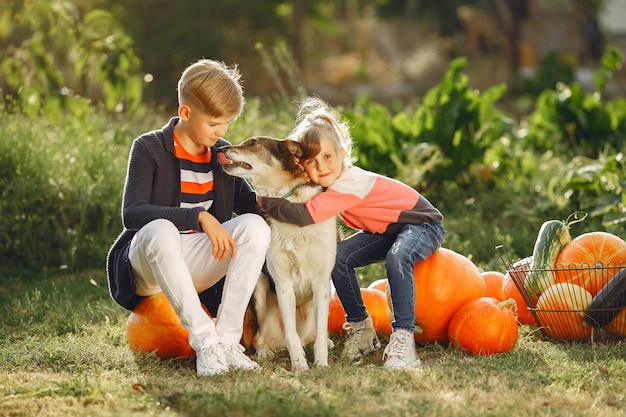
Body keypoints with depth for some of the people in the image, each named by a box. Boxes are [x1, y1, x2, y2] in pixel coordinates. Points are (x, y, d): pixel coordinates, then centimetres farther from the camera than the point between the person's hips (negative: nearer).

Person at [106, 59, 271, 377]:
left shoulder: (222, 153, 9)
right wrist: (199, 217, -29)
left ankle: (228, 339, -27)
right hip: (149, 263, -5)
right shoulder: (149, 149, -9)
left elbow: (246, 202, 13)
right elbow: (132, 214, -21)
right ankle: (204, 342, -39)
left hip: (198, 266, 5)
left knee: (254, 226, -22)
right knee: (160, 230, -39)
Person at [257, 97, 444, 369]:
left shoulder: (350, 184, -36)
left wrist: (265, 202, -33)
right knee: (338, 256, -13)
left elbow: (307, 216, -45)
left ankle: (403, 338, -33)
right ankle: (361, 329, 1)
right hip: (387, 231, 8)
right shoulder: (330, 181, -10)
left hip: (422, 225, -8)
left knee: (397, 256, -39)